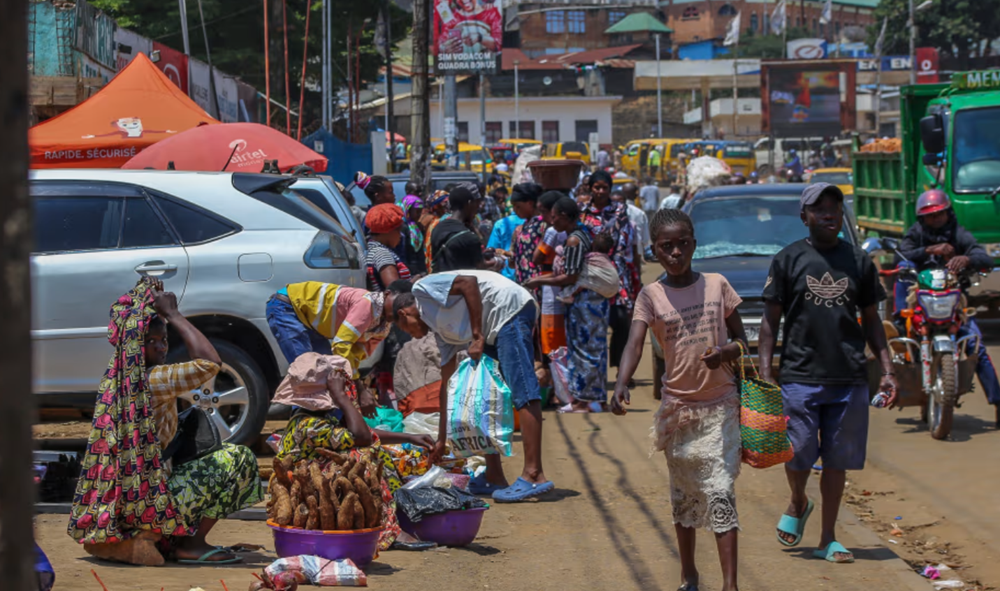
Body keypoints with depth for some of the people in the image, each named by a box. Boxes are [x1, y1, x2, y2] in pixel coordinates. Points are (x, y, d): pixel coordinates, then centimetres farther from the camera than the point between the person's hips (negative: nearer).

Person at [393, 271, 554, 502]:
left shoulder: (422, 289, 4)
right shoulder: (442, 333, 26)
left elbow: (468, 282, -13)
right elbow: (446, 385, 29)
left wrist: (477, 335, -14)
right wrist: (442, 440, 31)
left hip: (510, 309, -11)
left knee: (522, 392, -16)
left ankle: (533, 475, -23)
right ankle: (494, 477, 13)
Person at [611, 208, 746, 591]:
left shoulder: (717, 285, 0)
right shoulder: (651, 296, -4)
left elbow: (741, 340, 7)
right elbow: (634, 345, -19)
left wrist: (725, 352, -17)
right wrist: (621, 386, -38)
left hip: (720, 405, -1)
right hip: (677, 406, 1)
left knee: (720, 493, -11)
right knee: (683, 494, 14)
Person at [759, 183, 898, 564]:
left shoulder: (859, 261, 8)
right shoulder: (788, 259, 1)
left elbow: (871, 320, 14)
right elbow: (771, 319, 2)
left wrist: (887, 370, 7)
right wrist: (765, 372, -5)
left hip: (849, 379, 2)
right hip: (800, 375, -2)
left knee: (838, 460, 5)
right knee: (798, 455, -2)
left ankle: (828, 540, 15)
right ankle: (798, 505, 31)